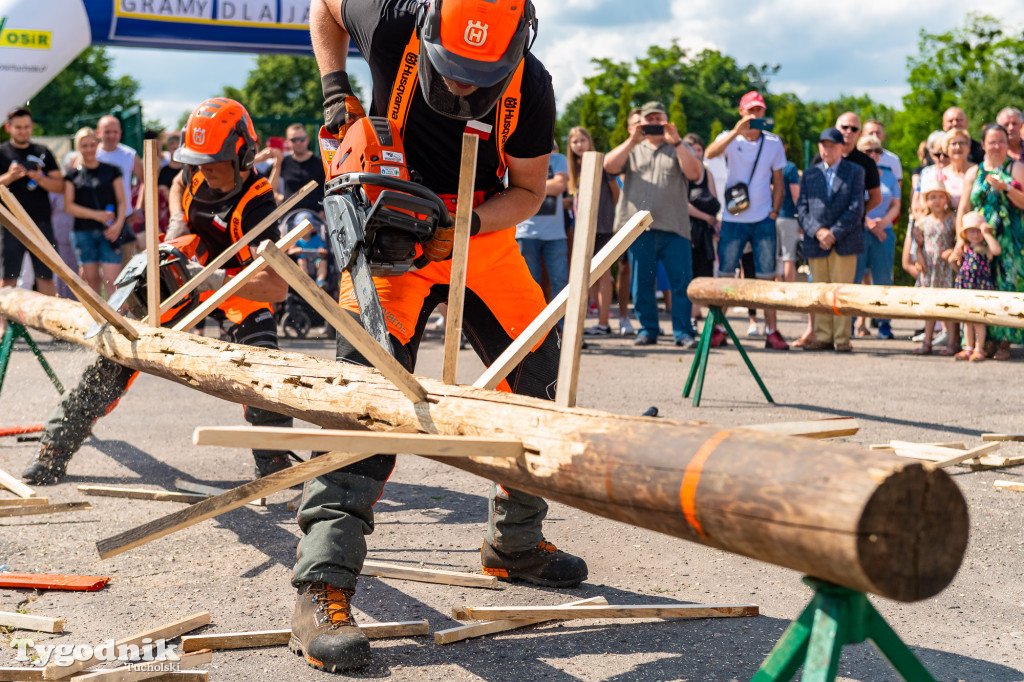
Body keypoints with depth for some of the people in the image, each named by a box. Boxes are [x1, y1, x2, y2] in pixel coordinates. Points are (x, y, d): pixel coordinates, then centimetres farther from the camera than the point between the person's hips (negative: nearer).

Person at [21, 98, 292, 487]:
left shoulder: (255, 205, -32)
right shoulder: (198, 173, -14)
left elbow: (278, 287, -42)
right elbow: (179, 186, 16)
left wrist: (215, 280, -50)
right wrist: (177, 223, -4)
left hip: (238, 286, -4)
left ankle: (273, 459, -14)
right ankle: (55, 448, 0)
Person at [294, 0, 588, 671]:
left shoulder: (530, 86, -19)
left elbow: (528, 189, -5)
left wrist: (466, 227, -23)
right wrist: (336, 88, -12)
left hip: (483, 233, 3)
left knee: (535, 378, 5)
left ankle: (515, 542, 29)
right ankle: (322, 591, -24)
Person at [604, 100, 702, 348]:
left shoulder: (679, 148, 16)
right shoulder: (631, 149, 19)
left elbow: (695, 174, -2)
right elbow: (610, 166, 1)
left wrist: (676, 142, -9)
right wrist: (632, 140, -8)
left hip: (674, 226, -1)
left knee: (682, 281, -5)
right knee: (642, 283, 3)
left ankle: (683, 332, 0)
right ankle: (647, 329, 13)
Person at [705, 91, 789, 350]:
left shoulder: (773, 143, 6)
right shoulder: (731, 139, -1)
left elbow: (778, 183, 12)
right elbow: (709, 153, -24)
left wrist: (774, 212, 0)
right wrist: (737, 131, -34)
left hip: (763, 221, 1)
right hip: (733, 219, -1)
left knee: (767, 277, 0)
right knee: (725, 275, 0)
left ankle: (772, 331, 4)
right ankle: (718, 329, 9)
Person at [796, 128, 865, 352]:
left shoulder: (855, 172, 7)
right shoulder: (809, 174, 15)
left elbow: (856, 208, -2)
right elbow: (802, 208, 7)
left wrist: (834, 233, -11)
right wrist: (817, 231, -10)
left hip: (845, 241, -3)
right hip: (815, 242, 3)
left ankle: (842, 339, 1)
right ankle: (823, 337, 11)